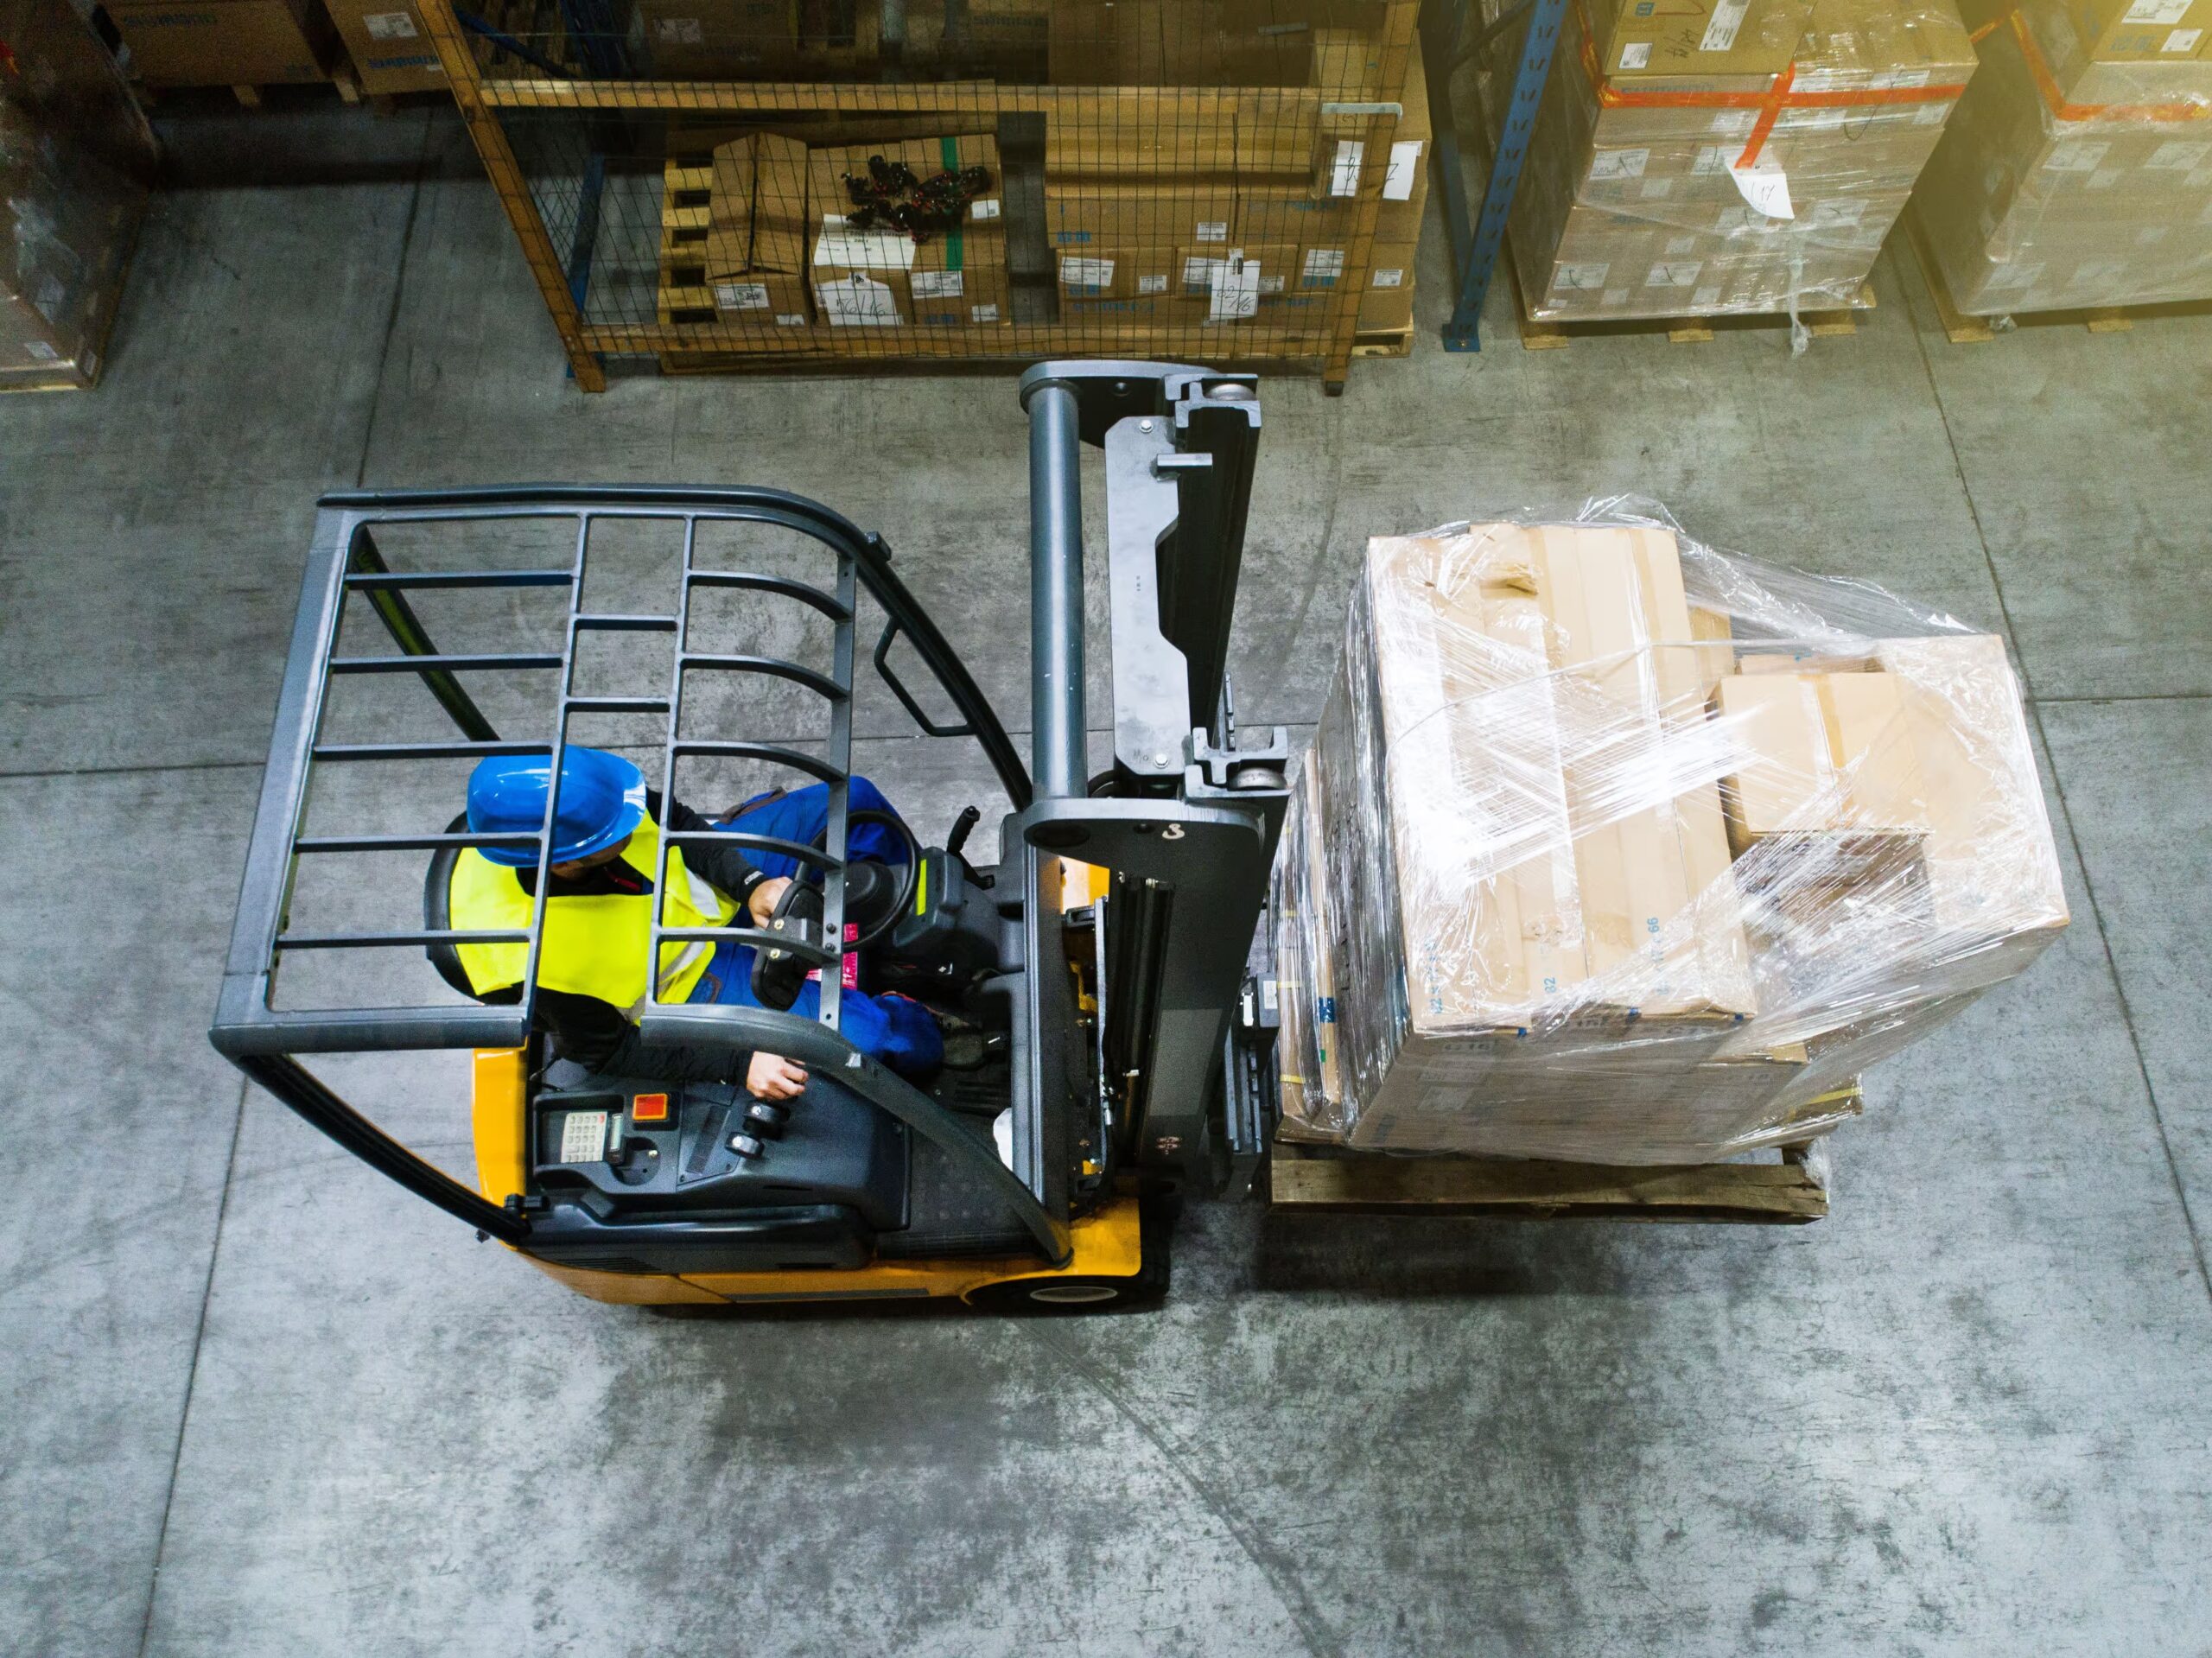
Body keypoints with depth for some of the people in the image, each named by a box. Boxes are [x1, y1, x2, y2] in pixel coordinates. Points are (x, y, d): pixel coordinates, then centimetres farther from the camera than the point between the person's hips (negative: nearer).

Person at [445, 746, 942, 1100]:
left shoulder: (560, 799, -24)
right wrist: (737, 1065, -24)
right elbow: (605, 1052, -19)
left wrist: (751, 884, -19)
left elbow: (676, 821, -5)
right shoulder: (531, 963, -36)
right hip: (693, 979, -5)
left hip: (714, 887, 6)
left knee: (853, 801, -3)